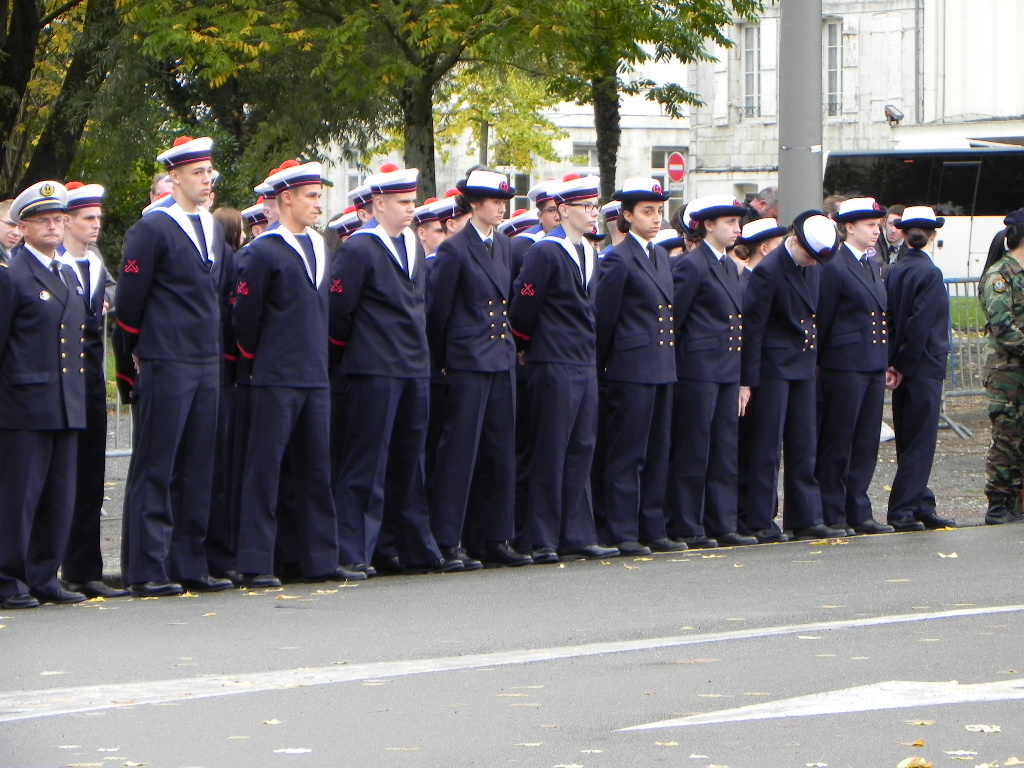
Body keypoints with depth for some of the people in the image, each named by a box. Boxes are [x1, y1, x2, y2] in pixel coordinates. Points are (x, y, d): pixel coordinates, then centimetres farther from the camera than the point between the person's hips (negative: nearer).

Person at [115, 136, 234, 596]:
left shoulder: (214, 230, 14)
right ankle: (147, 571, -2)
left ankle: (189, 566, 11)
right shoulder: (152, 231, -9)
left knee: (197, 468, 7)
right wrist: (142, 352, 3)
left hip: (207, 367, 7)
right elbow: (128, 301, -6)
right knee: (155, 469, -4)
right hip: (166, 367, -7)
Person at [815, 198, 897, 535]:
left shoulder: (871, 267, 17)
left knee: (866, 444, 9)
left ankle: (858, 513, 15)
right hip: (845, 366, -8)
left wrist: (886, 365, 15)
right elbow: (822, 321, -9)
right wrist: (818, 365, -8)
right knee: (837, 444, -2)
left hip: (873, 368, 8)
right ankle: (832, 516, 3)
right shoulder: (835, 268, -9)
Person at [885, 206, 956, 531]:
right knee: (920, 441, -4)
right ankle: (902, 510, -6)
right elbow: (921, 324, -17)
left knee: (910, 442, 12)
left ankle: (922, 507, 17)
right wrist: (905, 366, -11)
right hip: (925, 366, -7)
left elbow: (889, 319, 3)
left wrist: (895, 364, 2)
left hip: (903, 367, 7)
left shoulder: (894, 272, 6)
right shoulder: (929, 273, -13)